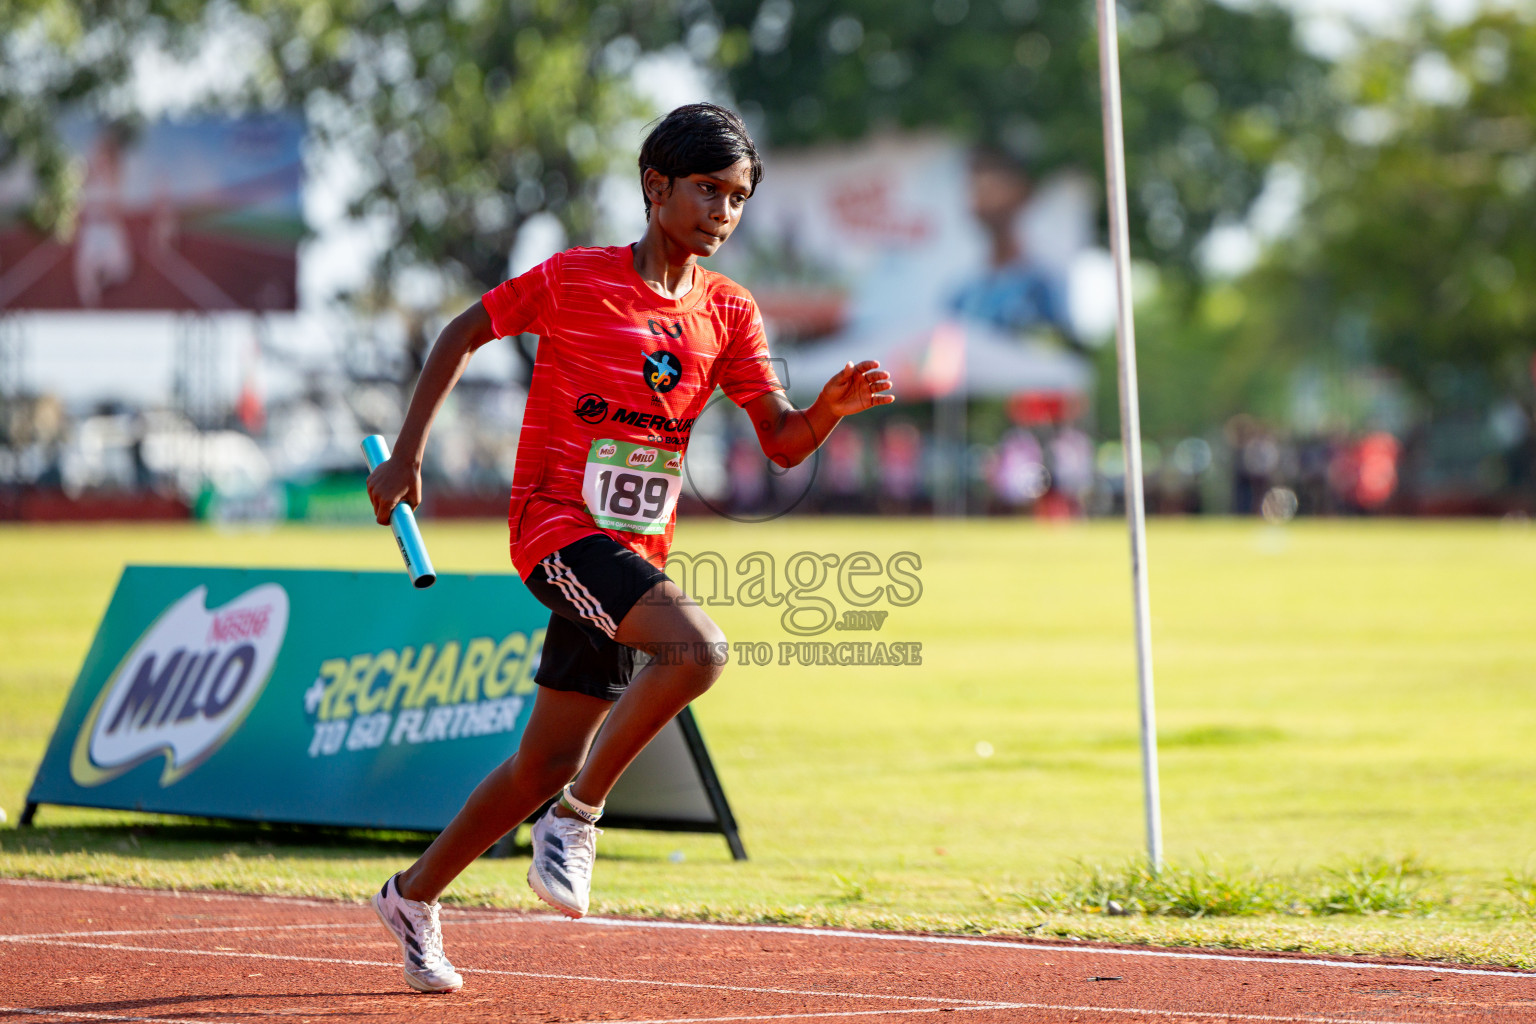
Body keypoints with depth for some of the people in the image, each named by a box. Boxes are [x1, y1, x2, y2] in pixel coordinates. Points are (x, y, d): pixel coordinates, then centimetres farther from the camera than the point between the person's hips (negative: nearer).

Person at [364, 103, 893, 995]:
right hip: (557, 524, -6)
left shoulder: (729, 313, 6)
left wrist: (831, 409, -20)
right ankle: (578, 817, -14)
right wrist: (407, 454, 4)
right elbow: (465, 334, 6)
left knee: (547, 763, 10)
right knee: (696, 648, -30)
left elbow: (782, 442, 1)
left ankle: (415, 897, 28)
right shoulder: (573, 281, -7)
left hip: (633, 551, 6)